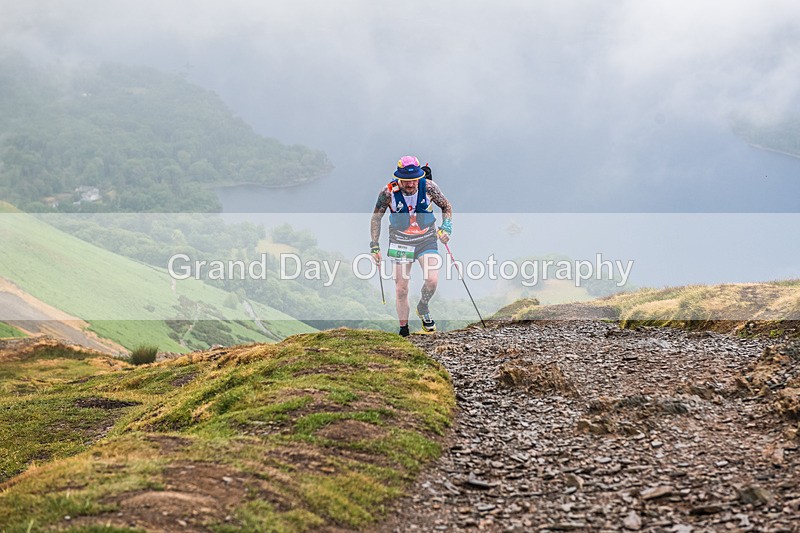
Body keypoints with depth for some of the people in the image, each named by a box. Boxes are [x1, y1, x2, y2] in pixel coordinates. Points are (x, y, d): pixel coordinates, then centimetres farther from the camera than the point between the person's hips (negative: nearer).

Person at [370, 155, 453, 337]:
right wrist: (374, 246, -4)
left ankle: (423, 308, 14)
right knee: (401, 289, 0)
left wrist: (446, 227, -13)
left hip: (427, 239, 0)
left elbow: (446, 207, 3)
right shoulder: (389, 192, -17)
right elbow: (376, 217, -1)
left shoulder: (428, 187, -16)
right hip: (400, 241, 0)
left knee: (432, 280, -18)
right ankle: (403, 331, 16)